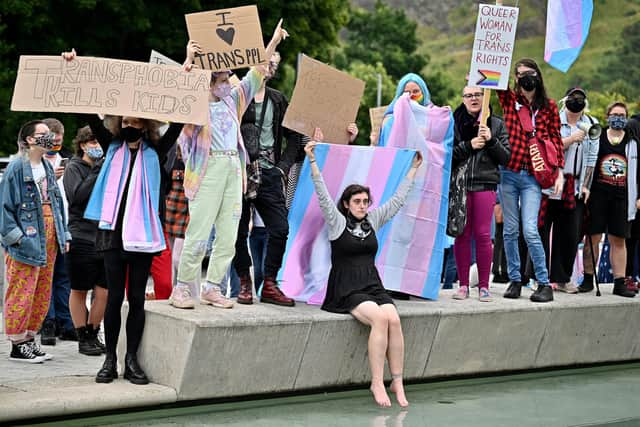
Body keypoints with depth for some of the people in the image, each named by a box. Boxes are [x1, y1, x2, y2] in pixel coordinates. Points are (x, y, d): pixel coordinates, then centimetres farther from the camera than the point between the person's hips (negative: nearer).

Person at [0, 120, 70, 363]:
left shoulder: (47, 167, 14)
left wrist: (63, 235, 14)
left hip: (48, 241, 8)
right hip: (27, 241, -8)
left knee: (42, 294, 12)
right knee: (22, 293, -4)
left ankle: (29, 339, 22)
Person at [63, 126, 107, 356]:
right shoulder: (74, 168, 0)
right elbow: (77, 195, -16)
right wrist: (97, 173, -18)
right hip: (81, 239, -4)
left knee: (104, 292, 1)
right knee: (79, 291, 5)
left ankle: (93, 334, 16)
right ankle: (83, 338, 15)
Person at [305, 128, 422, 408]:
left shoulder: (373, 220, 16)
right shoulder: (337, 222, 4)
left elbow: (397, 200, 22)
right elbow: (323, 195, -7)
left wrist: (413, 170, 24)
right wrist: (313, 161, -17)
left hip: (374, 286, 5)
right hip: (347, 289, -4)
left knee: (394, 319, -26)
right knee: (380, 318, -31)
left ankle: (397, 382, -21)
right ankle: (377, 383, -26)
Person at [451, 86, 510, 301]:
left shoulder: (496, 124, 10)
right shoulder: (453, 123, 6)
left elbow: (506, 157, 7)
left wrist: (491, 141, -8)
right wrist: (468, 146, -12)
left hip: (485, 184, 0)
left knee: (483, 235, -2)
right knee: (462, 234, 1)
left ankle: (484, 285, 5)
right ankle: (463, 284, 8)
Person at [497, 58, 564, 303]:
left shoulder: (549, 106, 5)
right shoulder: (509, 99, 7)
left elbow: (556, 140, 6)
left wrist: (559, 172, 0)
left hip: (533, 176, -2)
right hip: (509, 173, 2)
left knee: (530, 231, -11)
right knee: (510, 230, 6)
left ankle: (544, 284, -3)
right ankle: (515, 280, 17)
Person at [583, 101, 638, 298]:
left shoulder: (632, 143, 11)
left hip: (622, 198, 2)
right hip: (597, 195, -2)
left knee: (619, 240, 3)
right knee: (593, 237, 0)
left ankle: (619, 282, 6)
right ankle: (588, 279, 9)